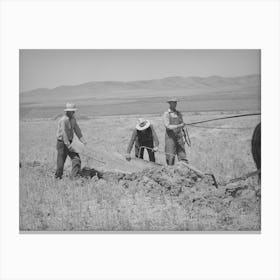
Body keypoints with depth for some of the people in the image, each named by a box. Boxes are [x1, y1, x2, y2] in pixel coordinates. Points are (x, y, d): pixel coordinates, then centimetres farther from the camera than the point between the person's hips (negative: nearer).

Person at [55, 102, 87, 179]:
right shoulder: (63, 120, -21)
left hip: (69, 142, 8)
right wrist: (69, 147, -26)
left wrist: (83, 140, -5)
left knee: (76, 159, -5)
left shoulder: (73, 119, 5)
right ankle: (58, 178, 18)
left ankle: (74, 177, -5)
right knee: (61, 162, 1)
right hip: (62, 143, -8)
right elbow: (64, 134, -24)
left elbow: (77, 129, 7)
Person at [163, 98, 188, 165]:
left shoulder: (179, 113, 13)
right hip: (170, 137, -4)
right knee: (170, 157, -3)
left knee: (182, 155, -1)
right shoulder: (166, 114, -3)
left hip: (179, 137, 4)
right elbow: (167, 126, -14)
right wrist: (178, 126, -26)